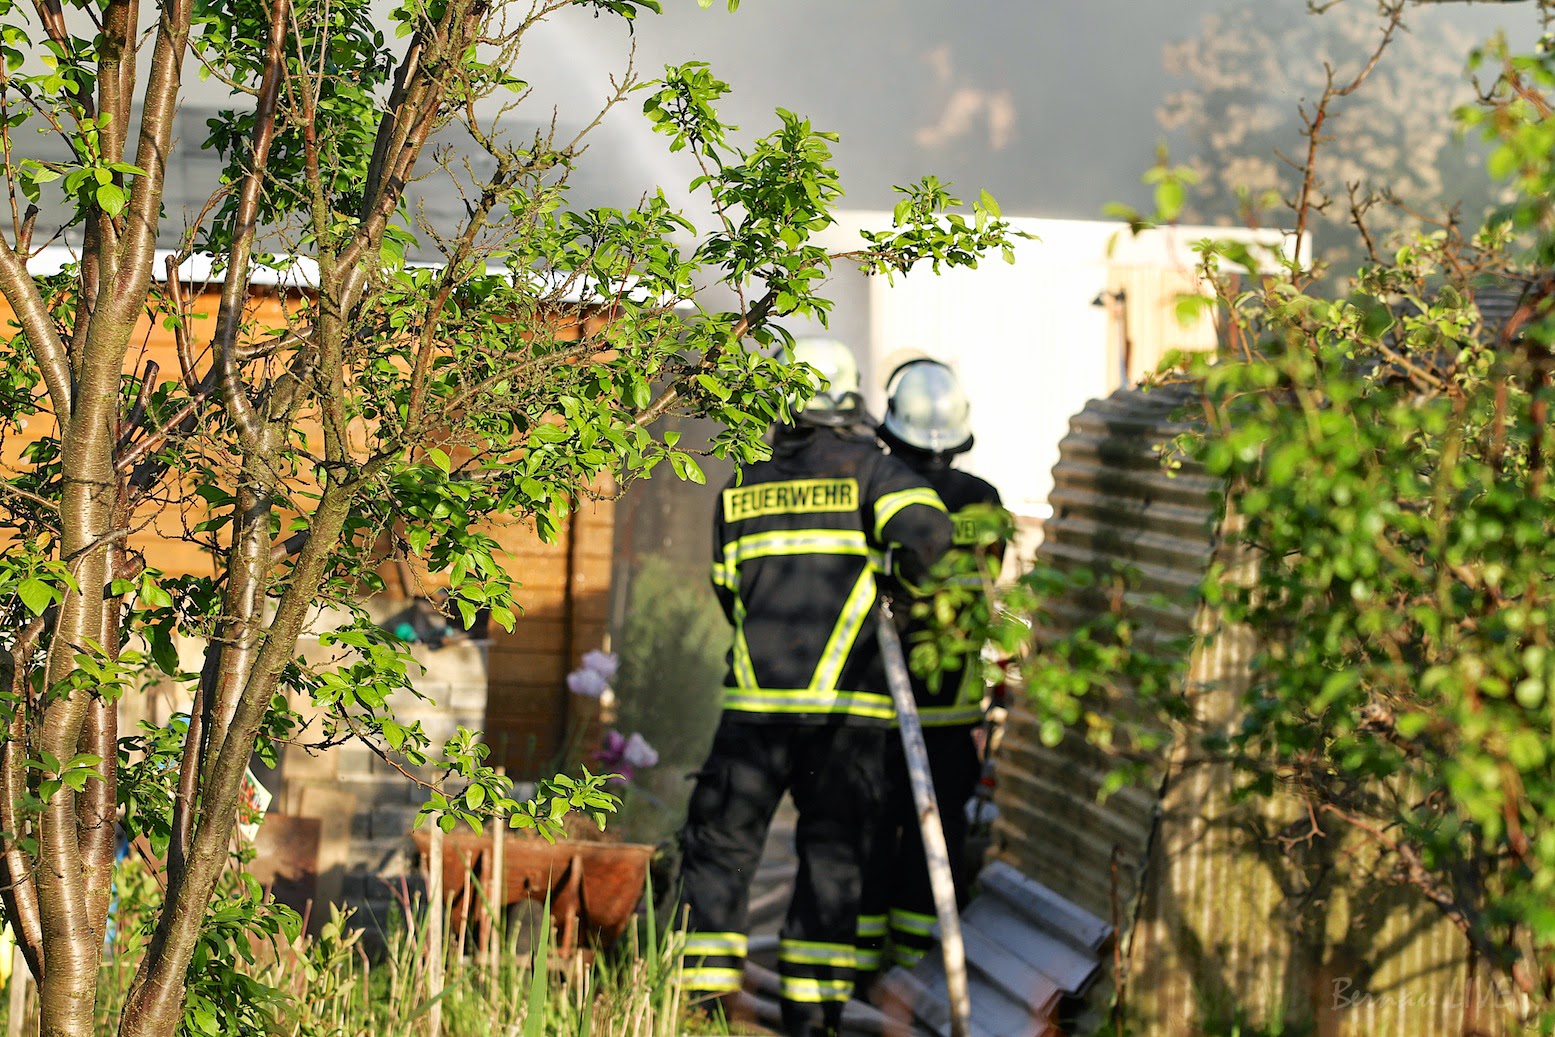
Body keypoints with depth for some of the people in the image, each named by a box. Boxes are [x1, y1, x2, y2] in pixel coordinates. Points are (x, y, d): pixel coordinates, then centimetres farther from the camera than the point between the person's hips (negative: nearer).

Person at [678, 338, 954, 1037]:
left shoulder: (741, 486, 11)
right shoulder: (864, 467, 1)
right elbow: (928, 529, -14)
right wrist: (902, 576, 7)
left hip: (756, 700, 2)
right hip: (847, 704, -1)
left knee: (721, 841, 8)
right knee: (832, 848, 7)